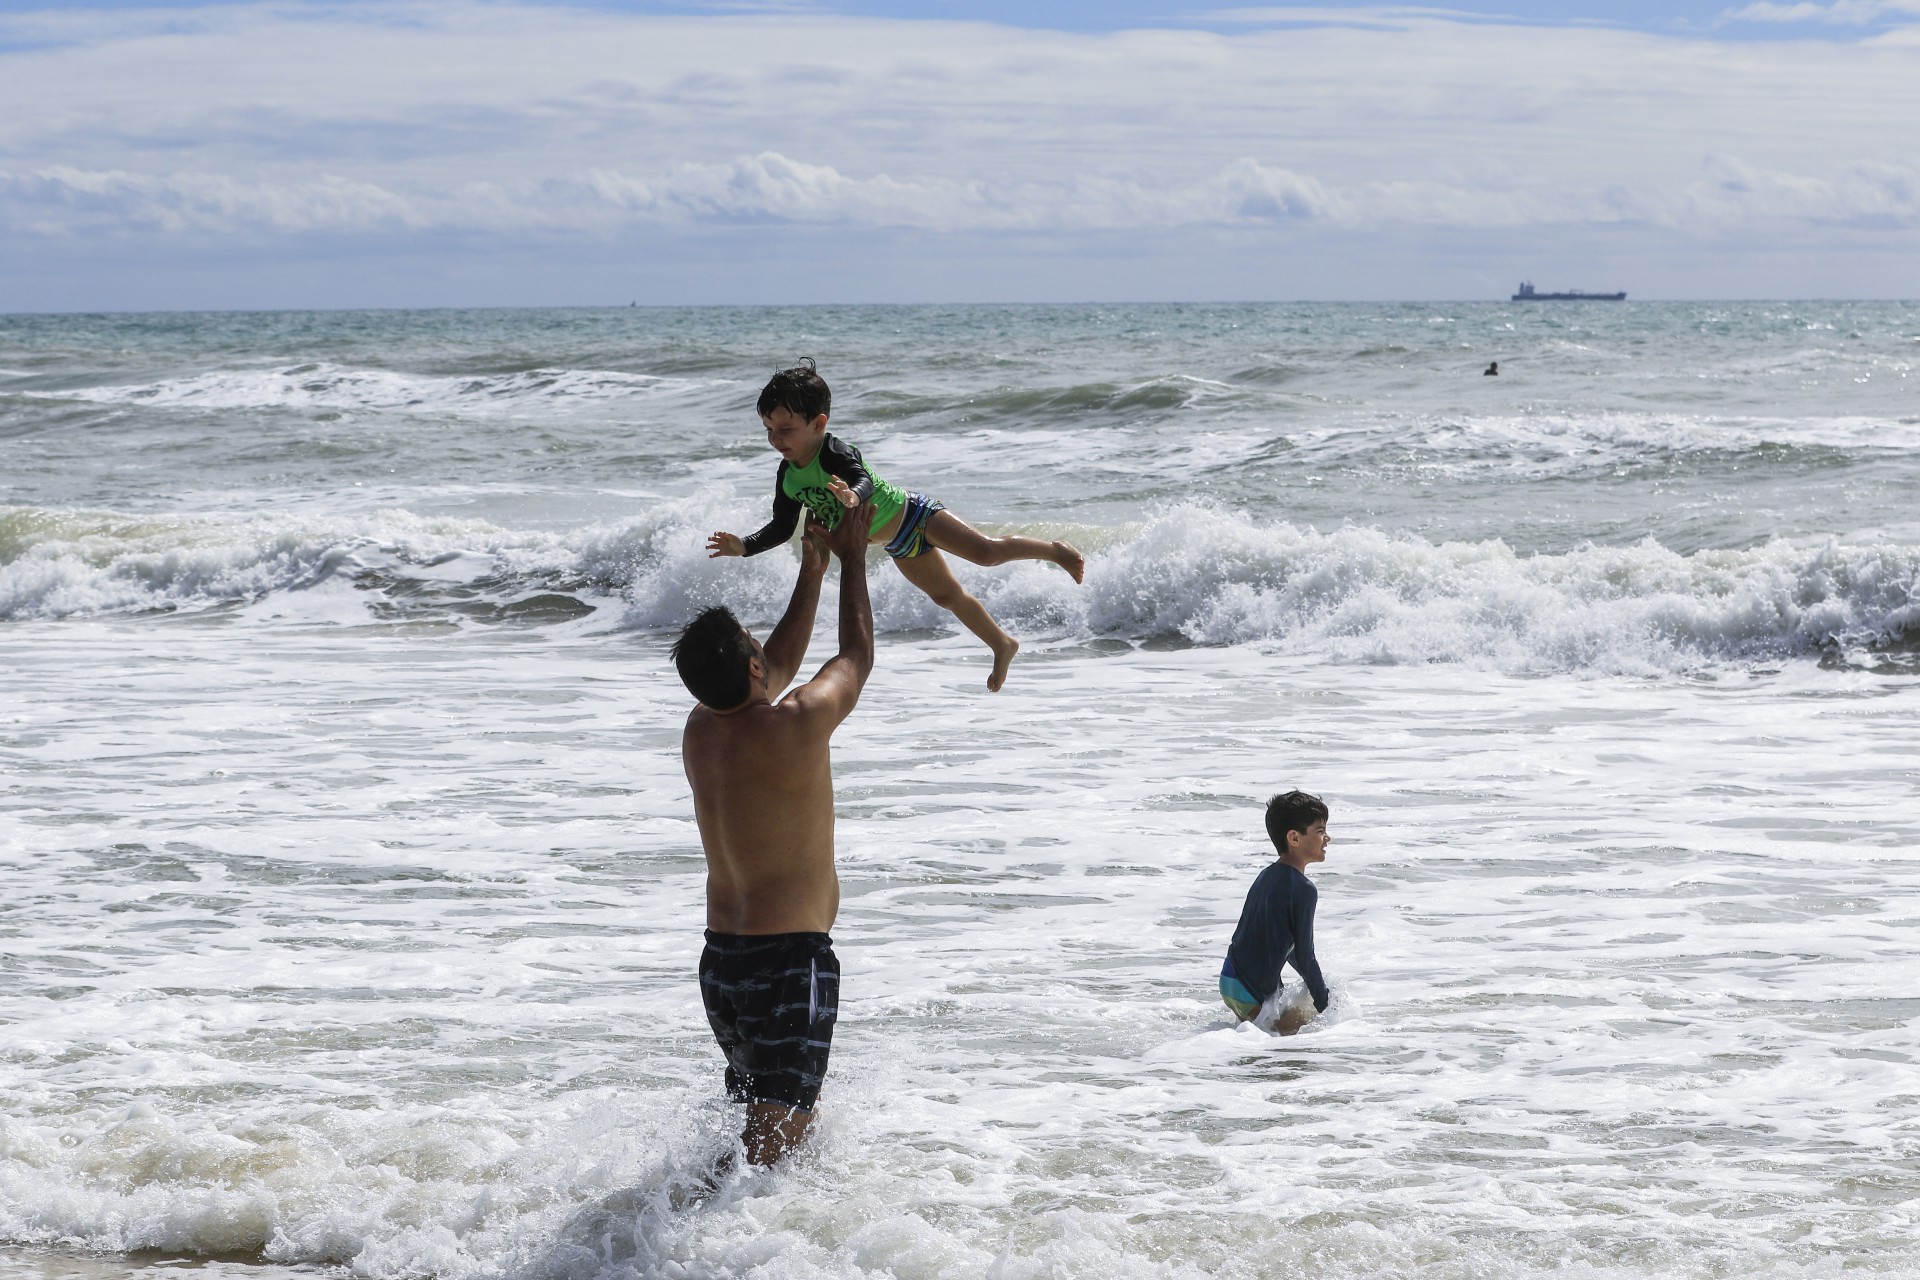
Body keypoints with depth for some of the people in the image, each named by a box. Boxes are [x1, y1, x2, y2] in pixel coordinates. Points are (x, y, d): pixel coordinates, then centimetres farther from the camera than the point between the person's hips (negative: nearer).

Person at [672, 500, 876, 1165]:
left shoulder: (700, 730, 6)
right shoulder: (796, 727, -16)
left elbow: (779, 669, 26)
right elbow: (858, 656, 4)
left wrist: (810, 572, 32)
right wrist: (851, 556, 17)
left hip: (721, 956, 8)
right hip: (791, 958, -8)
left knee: (777, 1115, 23)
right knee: (777, 1134, -9)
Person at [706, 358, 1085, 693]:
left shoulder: (834, 453, -30)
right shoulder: (787, 477, -8)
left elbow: (865, 480, -48)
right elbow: (783, 526, 0)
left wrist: (853, 495, -71)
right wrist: (744, 546, -14)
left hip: (911, 514, -7)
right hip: (898, 546, 7)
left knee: (986, 551, -12)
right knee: (948, 596, 17)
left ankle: (1057, 551, 10)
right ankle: (1002, 645, 33)